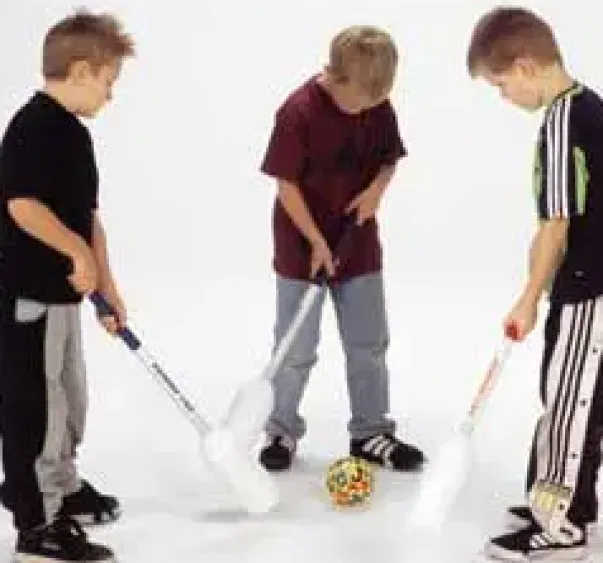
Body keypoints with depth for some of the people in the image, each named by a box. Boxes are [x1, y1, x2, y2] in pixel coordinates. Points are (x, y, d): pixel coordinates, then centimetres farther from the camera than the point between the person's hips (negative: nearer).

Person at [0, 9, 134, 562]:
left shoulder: (75, 132, 13)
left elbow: (87, 216, 17)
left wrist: (107, 285, 18)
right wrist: (79, 253, -18)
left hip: (61, 291, 10)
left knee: (69, 396, 22)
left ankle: (62, 486, 39)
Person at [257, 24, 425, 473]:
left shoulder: (380, 108, -5)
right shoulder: (299, 111, -20)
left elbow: (390, 158, 10)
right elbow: (287, 184, -17)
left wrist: (377, 189, -12)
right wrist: (316, 242, -18)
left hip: (359, 244, 5)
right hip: (304, 247, -4)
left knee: (369, 344, 12)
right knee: (296, 349, 6)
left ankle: (371, 432, 25)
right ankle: (282, 432, 23)